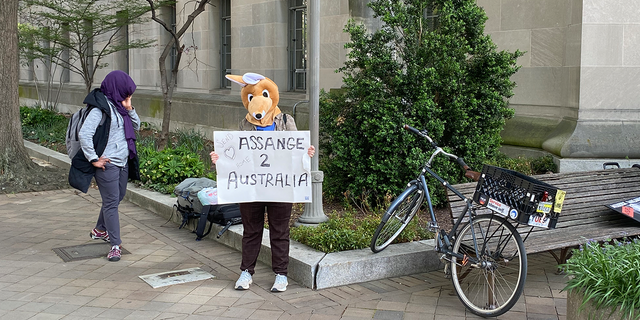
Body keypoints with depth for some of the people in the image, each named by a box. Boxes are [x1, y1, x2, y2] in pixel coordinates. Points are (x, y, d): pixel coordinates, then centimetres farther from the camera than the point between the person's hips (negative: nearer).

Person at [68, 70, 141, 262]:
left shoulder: (118, 107, 11)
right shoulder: (101, 108, -15)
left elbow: (136, 126, 17)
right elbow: (84, 134, -22)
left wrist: (130, 109, 0)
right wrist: (93, 159, -17)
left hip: (123, 163, 9)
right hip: (107, 165, -9)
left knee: (117, 198, 20)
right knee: (111, 203, -5)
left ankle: (100, 230, 42)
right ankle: (116, 245, 1)